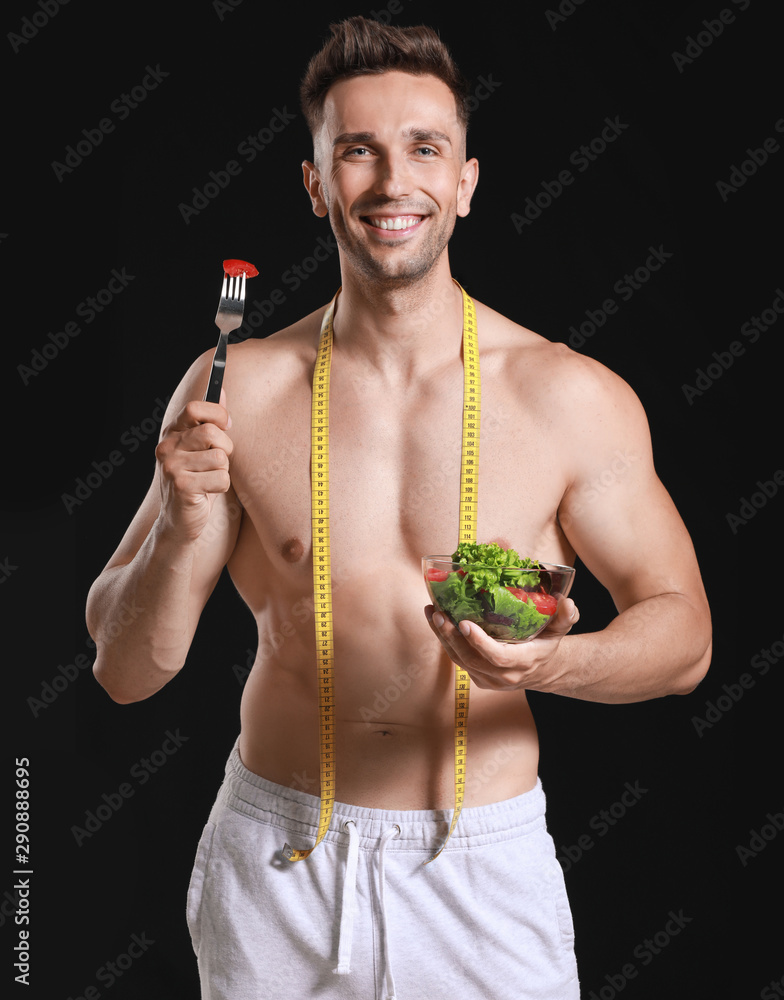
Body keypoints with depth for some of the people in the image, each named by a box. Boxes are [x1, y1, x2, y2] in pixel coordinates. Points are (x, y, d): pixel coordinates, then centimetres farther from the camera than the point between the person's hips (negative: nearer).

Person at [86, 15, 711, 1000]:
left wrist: (553, 664, -21)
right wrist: (184, 527, -23)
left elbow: (683, 630, -1)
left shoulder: (573, 399, -10)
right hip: (275, 873, 1)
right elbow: (124, 670, -4)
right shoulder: (233, 389, -7)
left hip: (486, 873, 0)